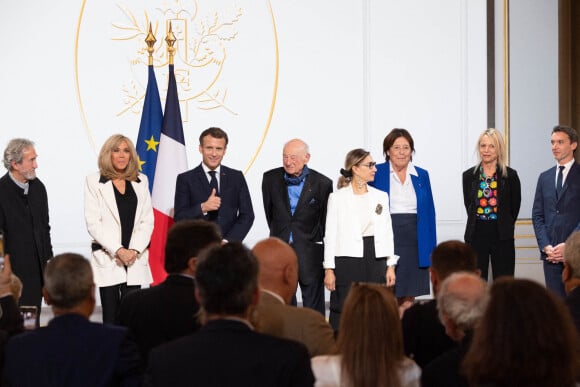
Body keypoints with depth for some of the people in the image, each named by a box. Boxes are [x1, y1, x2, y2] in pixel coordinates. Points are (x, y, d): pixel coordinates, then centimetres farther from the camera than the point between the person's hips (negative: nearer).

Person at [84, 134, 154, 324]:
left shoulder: (141, 181, 13)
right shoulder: (94, 182, 2)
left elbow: (147, 221, 8)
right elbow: (93, 223, -5)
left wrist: (134, 250, -7)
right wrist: (118, 250, -12)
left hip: (135, 259, 2)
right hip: (107, 259, -2)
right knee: (111, 317, -1)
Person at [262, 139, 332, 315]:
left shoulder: (322, 183, -7)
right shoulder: (271, 178, 1)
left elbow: (325, 220, 3)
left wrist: (313, 239, 7)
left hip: (310, 254, -2)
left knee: (314, 307, 2)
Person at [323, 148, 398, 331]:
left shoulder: (381, 196, 11)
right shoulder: (338, 198, 0)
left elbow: (387, 232, 12)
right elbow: (330, 235, -1)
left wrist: (390, 265, 5)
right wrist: (329, 269, -7)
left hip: (375, 260, 4)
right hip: (347, 260, -3)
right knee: (343, 314, -5)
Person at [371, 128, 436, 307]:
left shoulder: (422, 175, 10)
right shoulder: (376, 173, 1)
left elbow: (429, 213, 11)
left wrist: (431, 250, 6)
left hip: (413, 243, 3)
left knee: (408, 299, 6)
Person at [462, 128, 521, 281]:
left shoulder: (510, 175, -1)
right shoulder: (469, 176, 5)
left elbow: (515, 206, 6)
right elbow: (469, 205, 12)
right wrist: (476, 224, 8)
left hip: (502, 238, -2)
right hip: (476, 236, 2)